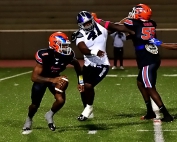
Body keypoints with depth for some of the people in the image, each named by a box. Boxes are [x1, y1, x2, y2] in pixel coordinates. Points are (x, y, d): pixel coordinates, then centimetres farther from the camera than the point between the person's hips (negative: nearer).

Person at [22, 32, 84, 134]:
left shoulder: (68, 55, -26)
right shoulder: (44, 55, -37)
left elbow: (76, 65, 0)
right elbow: (34, 77, -39)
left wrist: (80, 82, -1)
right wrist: (51, 80, -53)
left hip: (55, 77, 3)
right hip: (42, 78, -3)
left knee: (61, 100, -18)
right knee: (35, 104, -2)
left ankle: (50, 115, 15)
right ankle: (29, 120, 34)